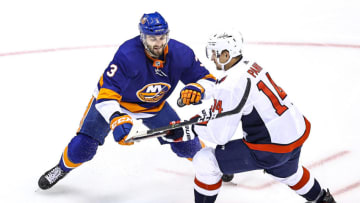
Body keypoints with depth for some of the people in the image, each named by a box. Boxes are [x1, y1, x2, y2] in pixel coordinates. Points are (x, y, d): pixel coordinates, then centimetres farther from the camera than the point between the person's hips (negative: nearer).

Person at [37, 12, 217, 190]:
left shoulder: (180, 53, -24)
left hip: (154, 105, 3)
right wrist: (116, 119, -58)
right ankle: (63, 167, 21)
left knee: (186, 145, -1)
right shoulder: (127, 55, -38)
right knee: (82, 148, -13)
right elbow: (106, 95, -41)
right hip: (114, 99, -3)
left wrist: (196, 88, -39)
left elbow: (207, 79, -16)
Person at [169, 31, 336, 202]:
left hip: (271, 147, -9)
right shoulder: (251, 66, 5)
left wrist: (193, 128, -1)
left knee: (205, 161, -2)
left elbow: (219, 135, -18)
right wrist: (208, 113, 15)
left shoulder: (231, 84, -22)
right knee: (286, 172, 43)